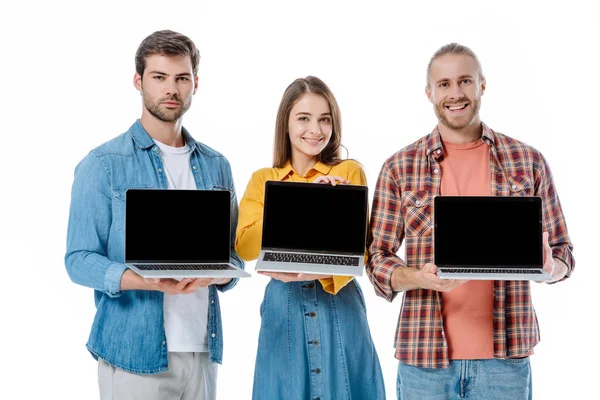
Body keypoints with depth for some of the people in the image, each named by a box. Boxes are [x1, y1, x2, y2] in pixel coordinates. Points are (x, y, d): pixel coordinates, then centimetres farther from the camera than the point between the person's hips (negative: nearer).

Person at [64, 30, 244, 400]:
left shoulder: (216, 166, 10)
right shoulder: (104, 164, -4)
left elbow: (233, 255, 12)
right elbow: (80, 260, -8)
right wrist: (151, 281, -24)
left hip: (204, 349, 4)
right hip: (135, 352, -4)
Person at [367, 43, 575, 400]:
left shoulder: (529, 161, 4)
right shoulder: (399, 168, 2)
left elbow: (563, 252, 9)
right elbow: (378, 260, 2)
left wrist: (549, 266, -13)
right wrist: (419, 277, -18)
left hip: (506, 355, 1)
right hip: (424, 357, 0)